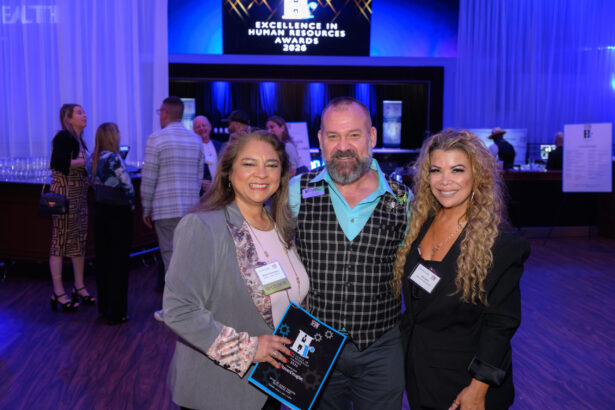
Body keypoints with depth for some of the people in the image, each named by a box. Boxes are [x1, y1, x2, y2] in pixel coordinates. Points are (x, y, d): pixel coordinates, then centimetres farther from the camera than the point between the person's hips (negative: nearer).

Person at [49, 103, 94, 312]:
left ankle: (79, 287, 21)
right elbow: (58, 163, -23)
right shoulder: (63, 137, -10)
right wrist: (87, 160, -18)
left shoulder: (78, 140, 16)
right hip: (64, 195, -9)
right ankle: (58, 293, 2)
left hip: (79, 195, 9)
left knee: (80, 240, 11)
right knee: (60, 241, -4)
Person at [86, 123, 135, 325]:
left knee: (102, 258, 15)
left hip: (100, 211, 7)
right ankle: (116, 312, 3)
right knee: (119, 261, 0)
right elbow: (127, 185, -16)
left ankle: (104, 306, 26)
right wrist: (131, 204, 0)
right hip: (118, 212, -7)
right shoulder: (114, 158, -17)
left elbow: (94, 183, 11)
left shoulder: (92, 159, 5)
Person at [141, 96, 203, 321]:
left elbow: (148, 177, -6)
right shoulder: (195, 140, 10)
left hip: (166, 208, -5)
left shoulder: (156, 139, -6)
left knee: (171, 256, 0)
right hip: (191, 207, 5)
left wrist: (147, 209, 2)